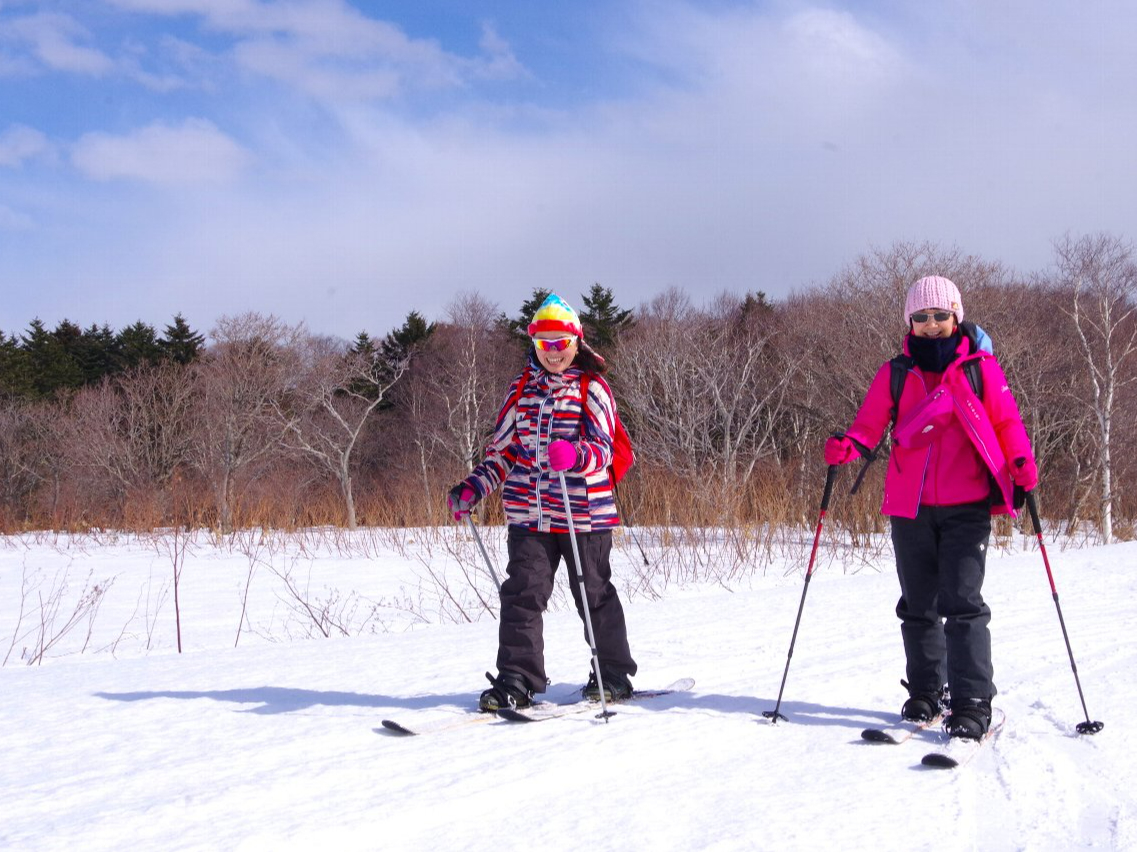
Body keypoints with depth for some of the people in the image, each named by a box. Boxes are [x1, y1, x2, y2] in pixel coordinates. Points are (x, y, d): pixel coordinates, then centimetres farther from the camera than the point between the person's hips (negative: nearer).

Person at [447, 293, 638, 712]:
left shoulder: (592, 389, -2)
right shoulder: (521, 389, 11)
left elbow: (603, 449, -13)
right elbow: (502, 450, 16)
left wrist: (576, 455, -36)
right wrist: (472, 489, 3)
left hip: (584, 512, -3)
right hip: (528, 513, 3)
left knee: (594, 594, 8)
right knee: (522, 593, -4)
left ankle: (614, 675, 23)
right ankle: (517, 680, 2)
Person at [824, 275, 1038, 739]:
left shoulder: (980, 367, 2)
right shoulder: (895, 374, 7)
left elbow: (1006, 419, 3)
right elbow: (870, 422, 2)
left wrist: (1021, 461, -16)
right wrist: (847, 446, -19)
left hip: (967, 505, -3)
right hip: (910, 506, 3)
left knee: (962, 602, -12)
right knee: (919, 605, 13)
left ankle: (972, 703, -10)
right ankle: (925, 693, 27)